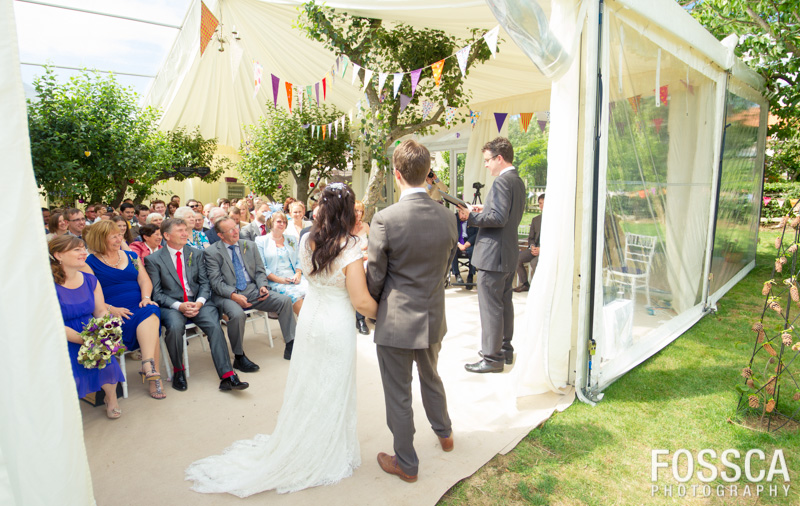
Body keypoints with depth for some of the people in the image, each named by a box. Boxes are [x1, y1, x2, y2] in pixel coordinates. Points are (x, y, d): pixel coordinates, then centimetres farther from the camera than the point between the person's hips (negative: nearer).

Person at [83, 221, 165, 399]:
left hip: (140, 306, 3)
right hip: (114, 312, -3)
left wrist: (146, 298, -10)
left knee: (151, 312, -34)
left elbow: (144, 280, 11)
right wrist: (111, 309, -17)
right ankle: (153, 372, -33)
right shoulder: (90, 263, 7)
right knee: (150, 323, -32)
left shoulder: (131, 256, 20)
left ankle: (148, 366, -44)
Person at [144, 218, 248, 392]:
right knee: (175, 326, -34)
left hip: (197, 302, 2)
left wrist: (199, 302, -11)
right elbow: (156, 293, -1)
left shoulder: (196, 254, 13)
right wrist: (179, 306, -17)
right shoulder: (153, 259, 4)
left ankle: (227, 376, -26)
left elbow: (205, 283, 9)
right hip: (171, 305, -2)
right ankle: (179, 371, -7)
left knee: (215, 326, -25)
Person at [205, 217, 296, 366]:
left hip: (251, 290, 5)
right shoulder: (212, 252, -2)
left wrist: (262, 286, -8)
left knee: (285, 300, -13)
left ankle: (291, 345, -5)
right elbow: (216, 282, -9)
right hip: (227, 295, -4)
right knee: (237, 314, -37)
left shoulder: (250, 246, 12)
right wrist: (233, 295, -25)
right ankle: (239, 357, -13)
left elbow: (260, 271, 14)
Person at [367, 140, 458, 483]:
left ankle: (406, 463, 32)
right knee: (431, 378, 30)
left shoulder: (385, 219, -21)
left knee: (398, 395, 13)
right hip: (433, 317, 6)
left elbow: (375, 277, -12)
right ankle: (444, 433, 52)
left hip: (396, 322, -5)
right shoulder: (447, 217, -6)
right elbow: (445, 269, 5)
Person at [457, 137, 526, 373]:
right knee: (504, 303, 18)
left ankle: (492, 358, 7)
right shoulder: (518, 181, 14)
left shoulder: (502, 181, -17)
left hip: (493, 254, -11)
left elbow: (499, 218, -25)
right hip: (509, 254, 11)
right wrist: (484, 211, 12)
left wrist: (471, 216, -16)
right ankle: (505, 350, 31)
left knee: (490, 307, -2)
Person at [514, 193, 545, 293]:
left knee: (534, 262, -34)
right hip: (535, 248, 6)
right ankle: (525, 284, -3)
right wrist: (532, 247, -5)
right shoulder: (535, 219, 19)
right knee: (516, 257, -17)